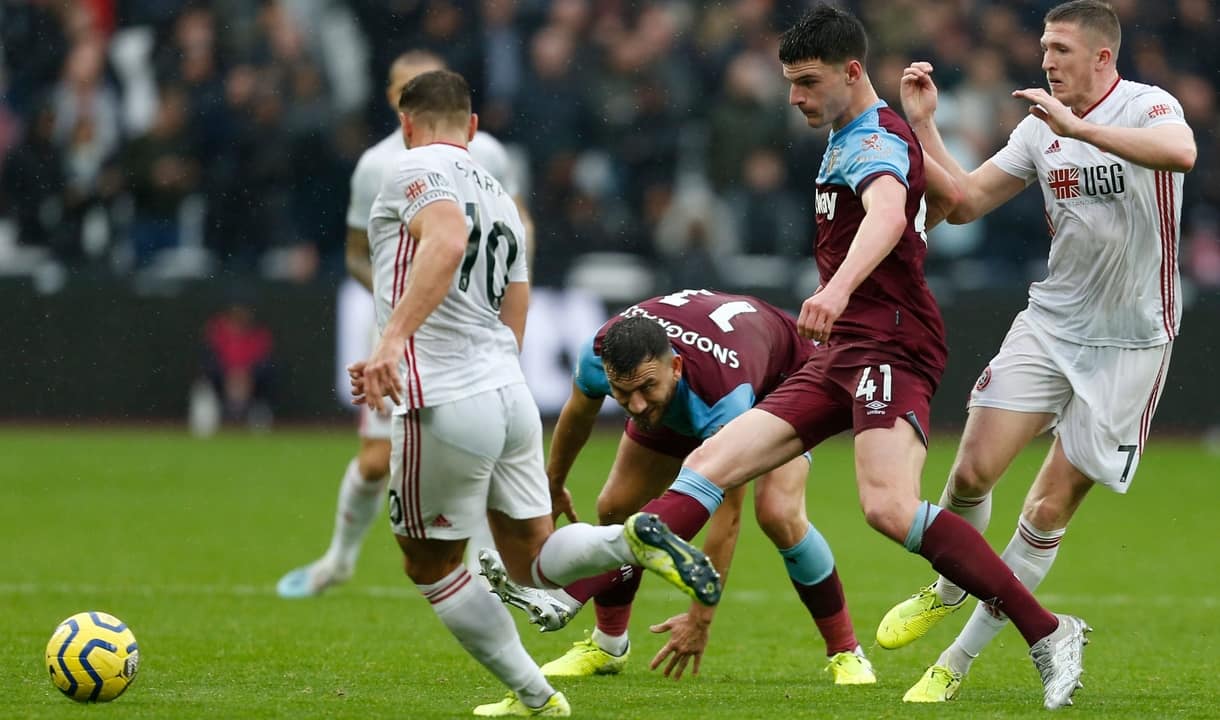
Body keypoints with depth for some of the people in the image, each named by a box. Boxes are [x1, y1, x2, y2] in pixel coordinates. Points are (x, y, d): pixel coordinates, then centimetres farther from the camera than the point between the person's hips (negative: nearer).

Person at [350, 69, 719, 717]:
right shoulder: (499, 195, 21)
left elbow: (447, 241, -25)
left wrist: (392, 340, -34)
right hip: (508, 391, 8)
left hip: (446, 404, -8)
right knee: (533, 559, 13)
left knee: (431, 565, 9)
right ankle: (633, 540, -14)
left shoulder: (416, 171, -4)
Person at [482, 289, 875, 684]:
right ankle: (608, 647, 22)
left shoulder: (724, 395, -48)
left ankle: (845, 653, -12)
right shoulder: (598, 354, -33)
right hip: (679, 398, 5)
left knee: (778, 514, -27)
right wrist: (553, 484, 12)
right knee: (616, 507, -1)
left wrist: (701, 617, -38)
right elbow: (579, 411, -6)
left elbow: (726, 512, -40)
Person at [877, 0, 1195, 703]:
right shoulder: (1041, 128, 6)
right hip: (1052, 321, 5)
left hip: (1130, 339, -5)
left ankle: (960, 659, 7)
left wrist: (1078, 127, -40)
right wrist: (924, 124, -1)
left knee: (1052, 506, -2)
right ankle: (948, 589, 22)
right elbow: (965, 202, 10)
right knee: (974, 469, -8)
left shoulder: (1148, 106, -12)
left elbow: (1180, 151, -37)